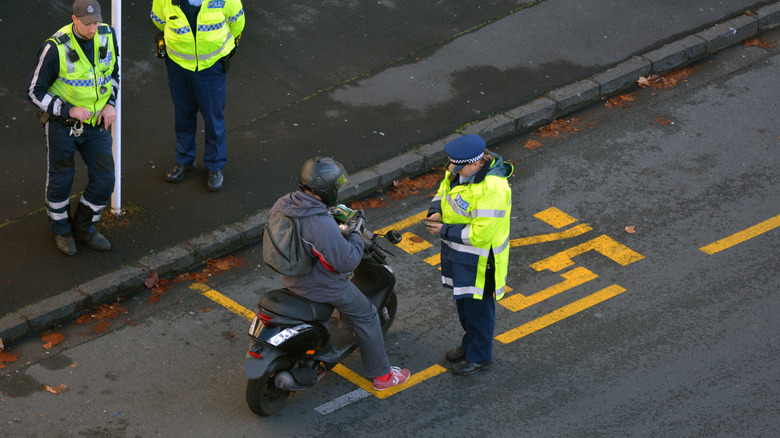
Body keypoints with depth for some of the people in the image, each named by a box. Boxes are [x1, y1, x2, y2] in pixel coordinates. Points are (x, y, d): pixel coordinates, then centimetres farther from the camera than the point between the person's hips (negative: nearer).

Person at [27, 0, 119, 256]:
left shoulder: (106, 35, -11)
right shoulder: (55, 48, -25)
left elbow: (112, 71, 9)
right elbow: (36, 92, -16)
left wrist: (110, 105, -6)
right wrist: (70, 110, -26)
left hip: (95, 123, 4)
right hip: (62, 122, -4)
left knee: (104, 181, 3)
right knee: (60, 180, 12)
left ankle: (83, 228, 28)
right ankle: (61, 229, 39)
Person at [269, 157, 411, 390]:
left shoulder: (282, 204, -12)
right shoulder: (322, 224, -36)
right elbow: (347, 261, -31)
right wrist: (356, 235, -13)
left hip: (289, 276, 8)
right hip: (321, 285, -8)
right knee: (366, 316, 13)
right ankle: (381, 375, 25)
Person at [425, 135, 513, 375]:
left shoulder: (493, 191, -35)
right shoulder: (461, 171, -8)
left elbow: (480, 234, -32)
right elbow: (444, 189, 13)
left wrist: (446, 231, -23)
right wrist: (436, 211, -7)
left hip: (479, 259, -9)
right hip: (458, 251, 9)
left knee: (477, 306, 9)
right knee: (462, 301, 26)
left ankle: (479, 357, 28)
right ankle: (469, 344, 46)